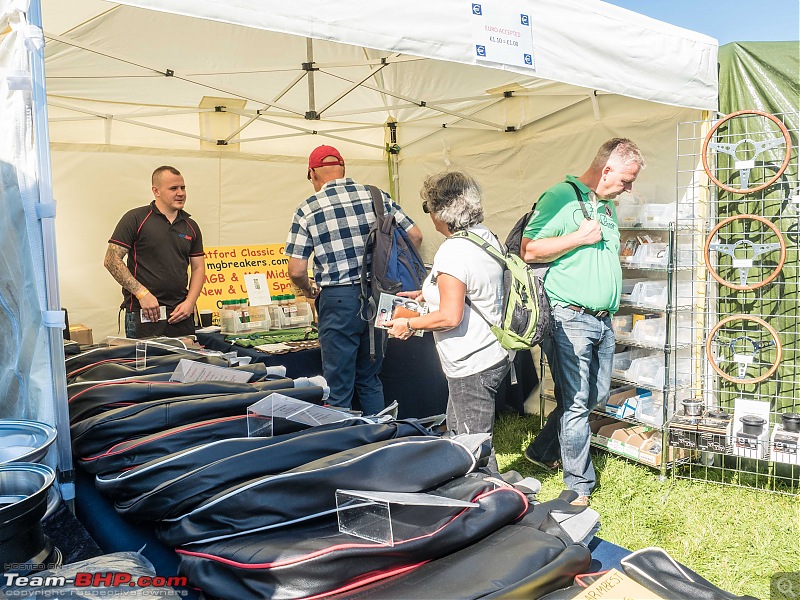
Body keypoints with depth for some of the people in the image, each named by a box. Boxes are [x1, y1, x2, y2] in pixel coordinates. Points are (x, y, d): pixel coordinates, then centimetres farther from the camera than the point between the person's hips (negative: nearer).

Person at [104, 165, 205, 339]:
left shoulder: (191, 226, 13)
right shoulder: (135, 219, -1)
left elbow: (198, 267, 14)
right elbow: (111, 260, -6)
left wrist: (190, 302, -1)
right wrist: (142, 293, -14)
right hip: (143, 314, -4)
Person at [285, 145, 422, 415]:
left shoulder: (307, 210, -5)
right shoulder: (377, 196, 3)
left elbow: (296, 271, -8)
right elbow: (415, 236, 5)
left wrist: (309, 289, 14)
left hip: (338, 301, -4)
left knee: (339, 389, 8)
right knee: (370, 380, 20)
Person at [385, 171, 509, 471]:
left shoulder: (452, 251, -23)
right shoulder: (487, 237, 6)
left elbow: (450, 317, -25)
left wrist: (408, 325, -10)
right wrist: (427, 293, 20)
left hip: (472, 366, -11)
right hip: (495, 353, 11)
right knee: (457, 432, 24)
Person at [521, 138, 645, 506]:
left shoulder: (608, 207, 18)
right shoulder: (561, 197, -9)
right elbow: (529, 250, -16)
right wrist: (579, 238, -16)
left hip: (602, 320, 9)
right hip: (569, 319, -9)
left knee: (596, 396, 15)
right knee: (575, 402, -2)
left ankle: (543, 451, 32)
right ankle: (580, 486, 13)